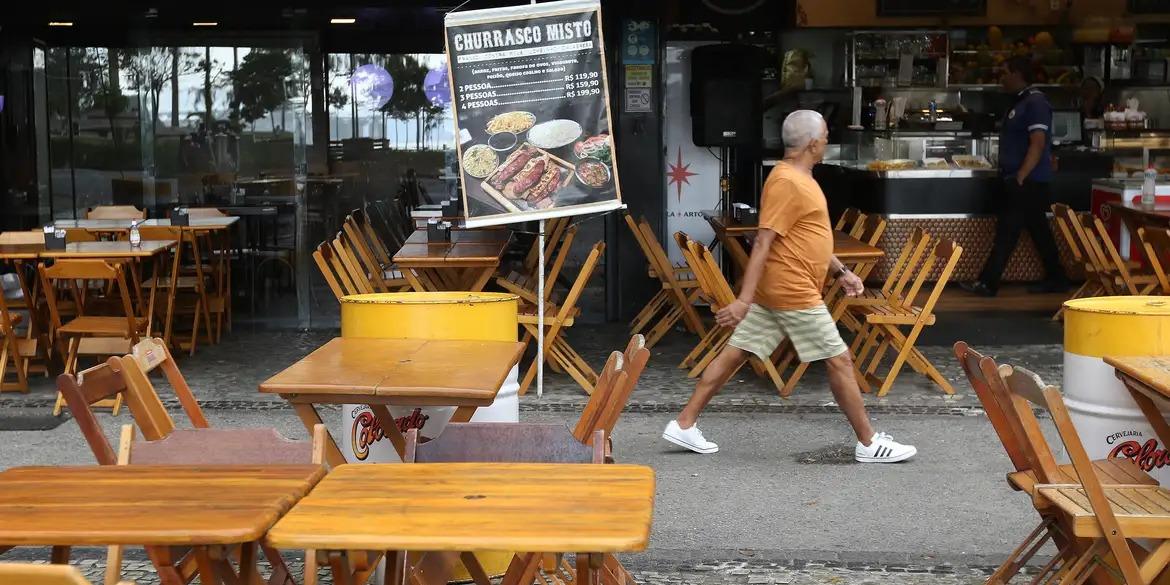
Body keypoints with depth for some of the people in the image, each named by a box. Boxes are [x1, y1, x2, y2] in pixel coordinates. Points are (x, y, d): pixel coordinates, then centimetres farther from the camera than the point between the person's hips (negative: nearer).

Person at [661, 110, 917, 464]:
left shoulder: (799, 178, 15)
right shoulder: (788, 183, -18)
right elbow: (763, 243, -23)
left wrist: (840, 271, 21)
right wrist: (744, 299, -26)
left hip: (776, 290, 10)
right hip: (794, 292, -10)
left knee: (735, 353, 9)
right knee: (839, 361, -1)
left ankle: (684, 424, 11)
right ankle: (869, 444, 9)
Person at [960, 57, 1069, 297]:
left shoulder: (1035, 103, -16)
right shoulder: (1023, 102, 16)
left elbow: (1038, 144, -23)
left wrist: (1020, 177, -24)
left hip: (1026, 183, -10)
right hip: (1019, 181, 10)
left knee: (1007, 231, -8)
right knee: (1038, 230, 14)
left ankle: (988, 284, -6)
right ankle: (1056, 279, 21)